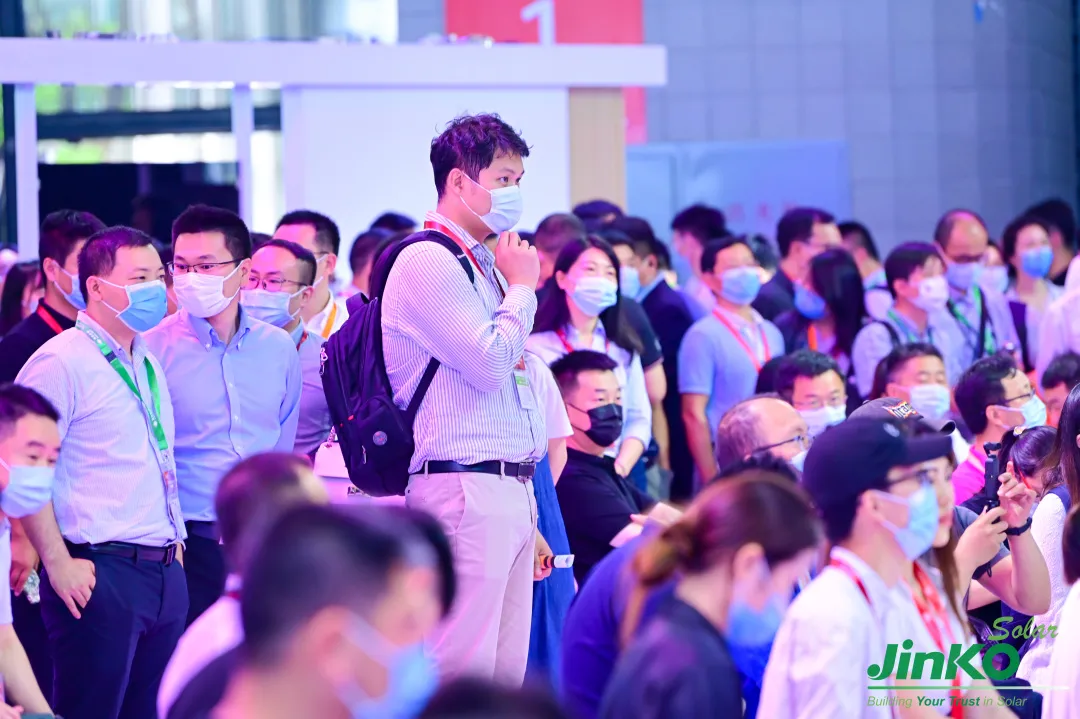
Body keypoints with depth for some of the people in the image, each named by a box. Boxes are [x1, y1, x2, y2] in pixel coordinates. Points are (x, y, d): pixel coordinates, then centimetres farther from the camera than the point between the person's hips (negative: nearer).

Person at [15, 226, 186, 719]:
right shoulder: (61, 362, -9)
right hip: (102, 574, -8)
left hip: (166, 570, 8)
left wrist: (174, 544, 17)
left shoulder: (148, 363, 17)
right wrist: (58, 564, -17)